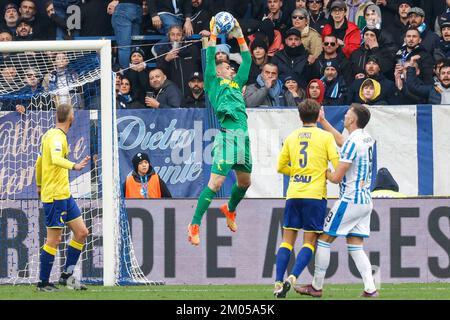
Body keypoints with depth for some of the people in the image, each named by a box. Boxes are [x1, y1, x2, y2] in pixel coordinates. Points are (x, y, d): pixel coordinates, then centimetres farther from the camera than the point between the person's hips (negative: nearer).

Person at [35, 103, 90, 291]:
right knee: (54, 240, -4)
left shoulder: (50, 135, 13)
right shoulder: (57, 137, -15)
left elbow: (40, 161, 26)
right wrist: (74, 166, -50)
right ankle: (43, 283, 3)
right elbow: (55, 159, -35)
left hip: (64, 195, 10)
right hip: (55, 196, -10)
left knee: (81, 232, 9)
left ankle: (67, 275, 14)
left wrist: (39, 185, 37)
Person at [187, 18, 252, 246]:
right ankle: (195, 224, -9)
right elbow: (210, 58, 1)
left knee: (245, 181, 16)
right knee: (216, 182, -12)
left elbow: (247, 60, 28)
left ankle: (230, 209, 44)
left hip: (243, 136, 7)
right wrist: (213, 34, 5)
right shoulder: (214, 83, 10)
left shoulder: (236, 83, 25)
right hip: (227, 135, -7)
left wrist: (239, 36, 26)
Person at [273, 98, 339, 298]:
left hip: (293, 194, 3)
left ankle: (278, 282, -3)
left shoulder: (291, 137, 9)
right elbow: (337, 165, -7)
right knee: (309, 241, 1)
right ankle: (292, 278, -16)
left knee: (288, 240, 7)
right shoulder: (325, 137, -1)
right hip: (315, 195, -3)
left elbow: (281, 167, 15)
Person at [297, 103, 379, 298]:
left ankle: (317, 286, 8)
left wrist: (325, 172, 4)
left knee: (324, 239, 3)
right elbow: (341, 141, 29)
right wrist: (323, 121, 32)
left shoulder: (352, 143, -17)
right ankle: (370, 289, -5)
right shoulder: (367, 139, 8)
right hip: (366, 201, 8)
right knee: (355, 247, 8)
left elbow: (336, 177, -17)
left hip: (350, 200, -8)